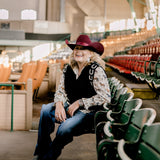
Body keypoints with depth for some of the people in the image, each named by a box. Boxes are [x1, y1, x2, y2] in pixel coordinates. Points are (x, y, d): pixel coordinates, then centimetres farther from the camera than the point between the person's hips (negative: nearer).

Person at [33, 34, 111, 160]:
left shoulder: (96, 70, -16)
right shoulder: (68, 69, 5)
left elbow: (105, 97, -19)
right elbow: (61, 90, 10)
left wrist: (79, 103, -17)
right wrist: (59, 104, -15)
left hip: (90, 112, -7)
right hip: (70, 107, 7)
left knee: (65, 128, -29)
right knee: (46, 110, -14)